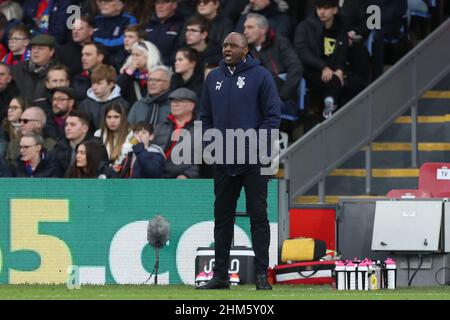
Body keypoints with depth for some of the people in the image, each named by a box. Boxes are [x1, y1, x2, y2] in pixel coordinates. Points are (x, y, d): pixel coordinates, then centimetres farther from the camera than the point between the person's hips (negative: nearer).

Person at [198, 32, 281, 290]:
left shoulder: (260, 76, -2)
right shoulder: (214, 78, 13)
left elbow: (273, 115, -5)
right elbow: (206, 117, 19)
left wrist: (255, 144, -13)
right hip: (224, 162, 5)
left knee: (258, 215, -4)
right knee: (222, 217, 7)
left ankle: (262, 274, -3)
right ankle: (220, 274, 12)